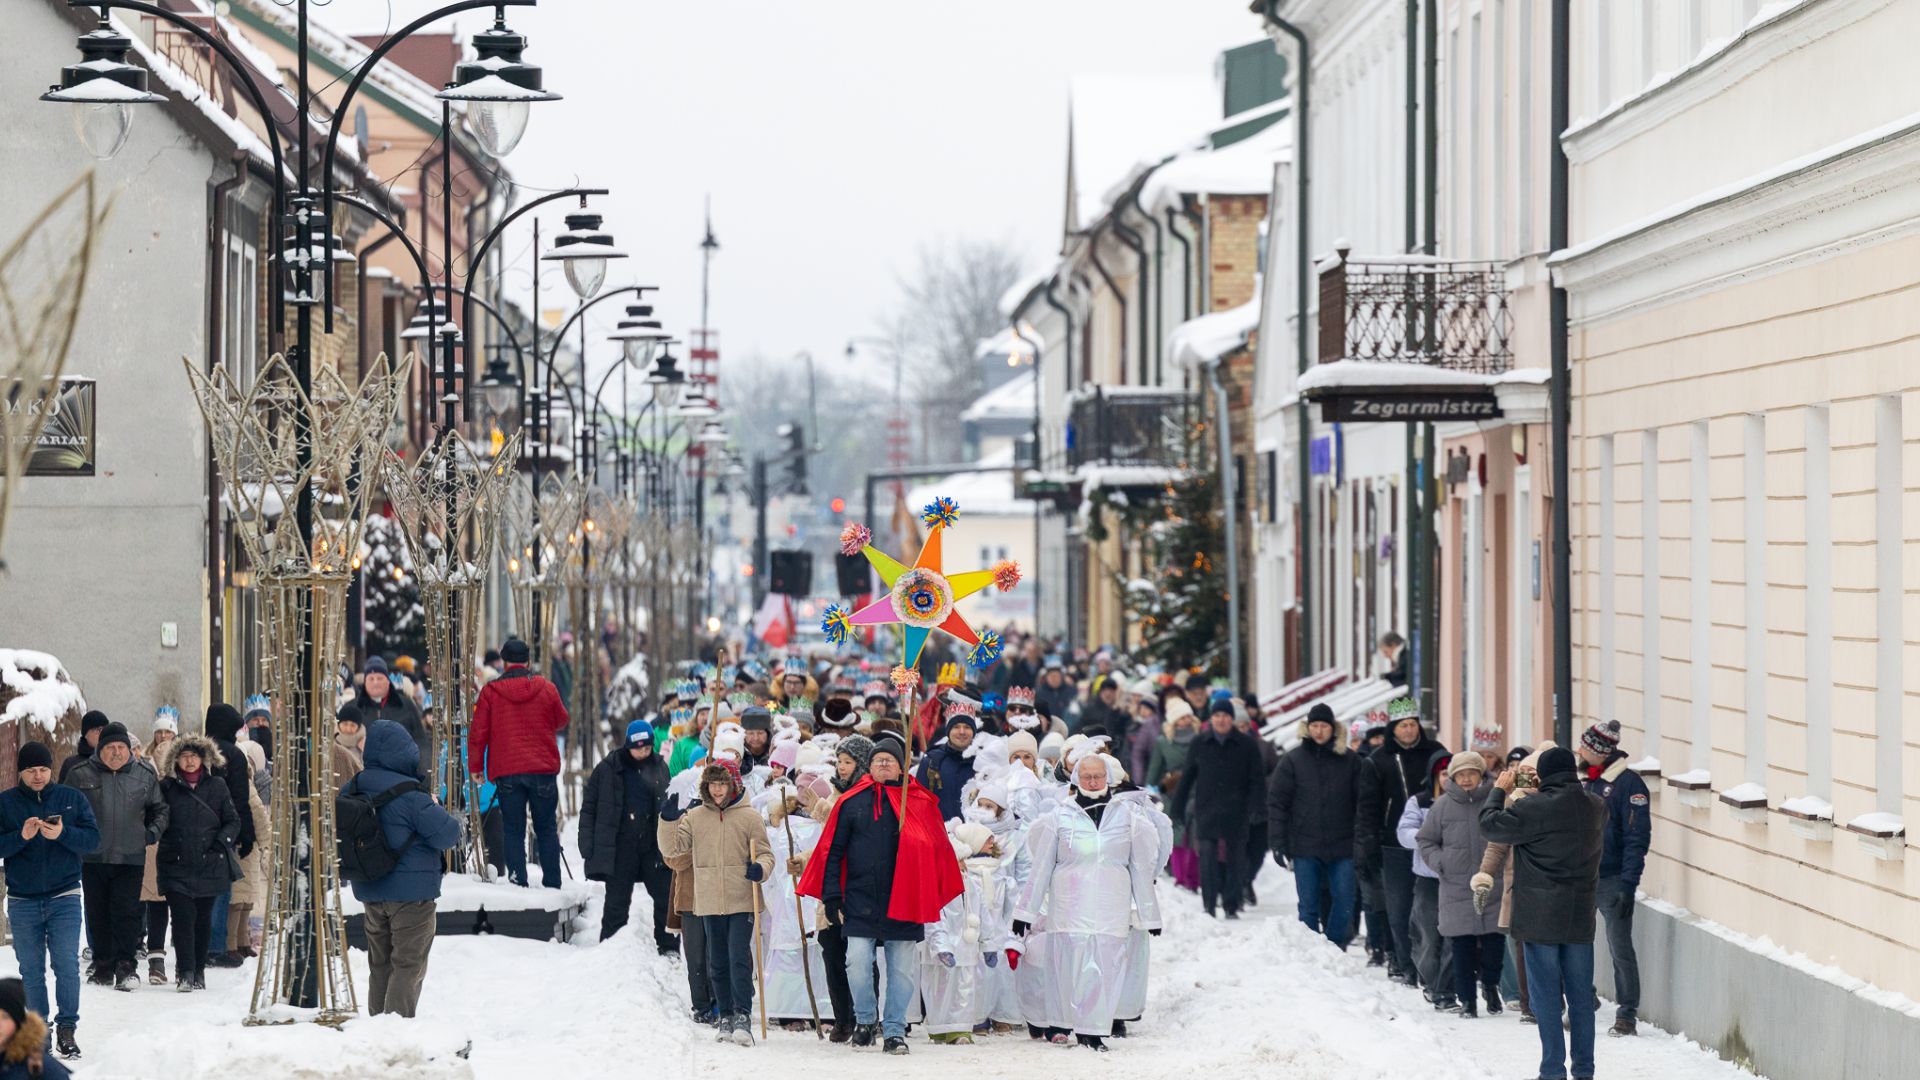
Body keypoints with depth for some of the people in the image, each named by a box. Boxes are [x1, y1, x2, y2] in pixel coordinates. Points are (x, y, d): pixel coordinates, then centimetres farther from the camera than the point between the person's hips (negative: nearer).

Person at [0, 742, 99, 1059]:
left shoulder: (72, 798, 3)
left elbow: (93, 839, -4)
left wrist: (62, 834, -20)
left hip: (64, 898, -1)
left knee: (67, 965, -8)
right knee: (31, 971, 7)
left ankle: (66, 1029, -1)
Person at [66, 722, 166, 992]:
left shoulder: (145, 777, 6)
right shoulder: (80, 775, 2)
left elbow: (159, 809, 16)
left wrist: (153, 832, 1)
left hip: (130, 858, -1)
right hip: (92, 858, 1)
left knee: (127, 913, -7)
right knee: (98, 915, 7)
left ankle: (125, 966, -6)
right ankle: (103, 966, 16)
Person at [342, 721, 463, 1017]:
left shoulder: (353, 790, 3)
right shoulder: (409, 795, -20)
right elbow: (446, 834, -19)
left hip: (369, 891, 7)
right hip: (411, 891, -7)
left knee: (379, 964, 17)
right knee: (409, 964, -1)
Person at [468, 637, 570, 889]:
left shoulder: (490, 692, -3)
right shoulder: (546, 688, -1)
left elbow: (478, 733, -1)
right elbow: (561, 722, 15)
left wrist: (475, 766, 9)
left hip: (506, 772, -1)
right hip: (543, 770, 1)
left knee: (514, 830, 4)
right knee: (546, 829, 9)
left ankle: (518, 883, -1)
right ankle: (552, 884, 6)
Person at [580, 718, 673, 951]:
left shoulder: (660, 768, 8)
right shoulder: (609, 768, -3)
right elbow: (589, 807, 0)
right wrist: (588, 847, -6)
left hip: (653, 845, 3)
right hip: (620, 847, -3)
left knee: (665, 897, 1)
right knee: (617, 901, 2)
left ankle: (668, 947, 12)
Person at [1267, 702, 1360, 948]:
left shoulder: (1349, 761, 5)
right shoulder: (1292, 761, 1)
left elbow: (1362, 803, 7)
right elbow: (1276, 803, 0)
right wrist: (1278, 844, -7)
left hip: (1342, 846, 1)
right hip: (1305, 847, -1)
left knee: (1344, 902, -1)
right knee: (1308, 906, 3)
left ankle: (1335, 947, 12)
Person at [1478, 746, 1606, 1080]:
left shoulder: (1534, 808, -17)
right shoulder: (1596, 808, 3)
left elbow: (1490, 824, -6)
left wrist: (1499, 790, 8)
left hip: (1540, 917, -5)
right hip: (1580, 915, 5)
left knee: (1546, 996, 1)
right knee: (1581, 996, 11)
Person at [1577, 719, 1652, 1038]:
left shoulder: (1627, 783, -9)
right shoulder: (1581, 782, 13)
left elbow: (1637, 837, -13)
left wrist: (1628, 883, -19)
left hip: (1612, 880, -7)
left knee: (1620, 947, -3)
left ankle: (1627, 1013, 2)